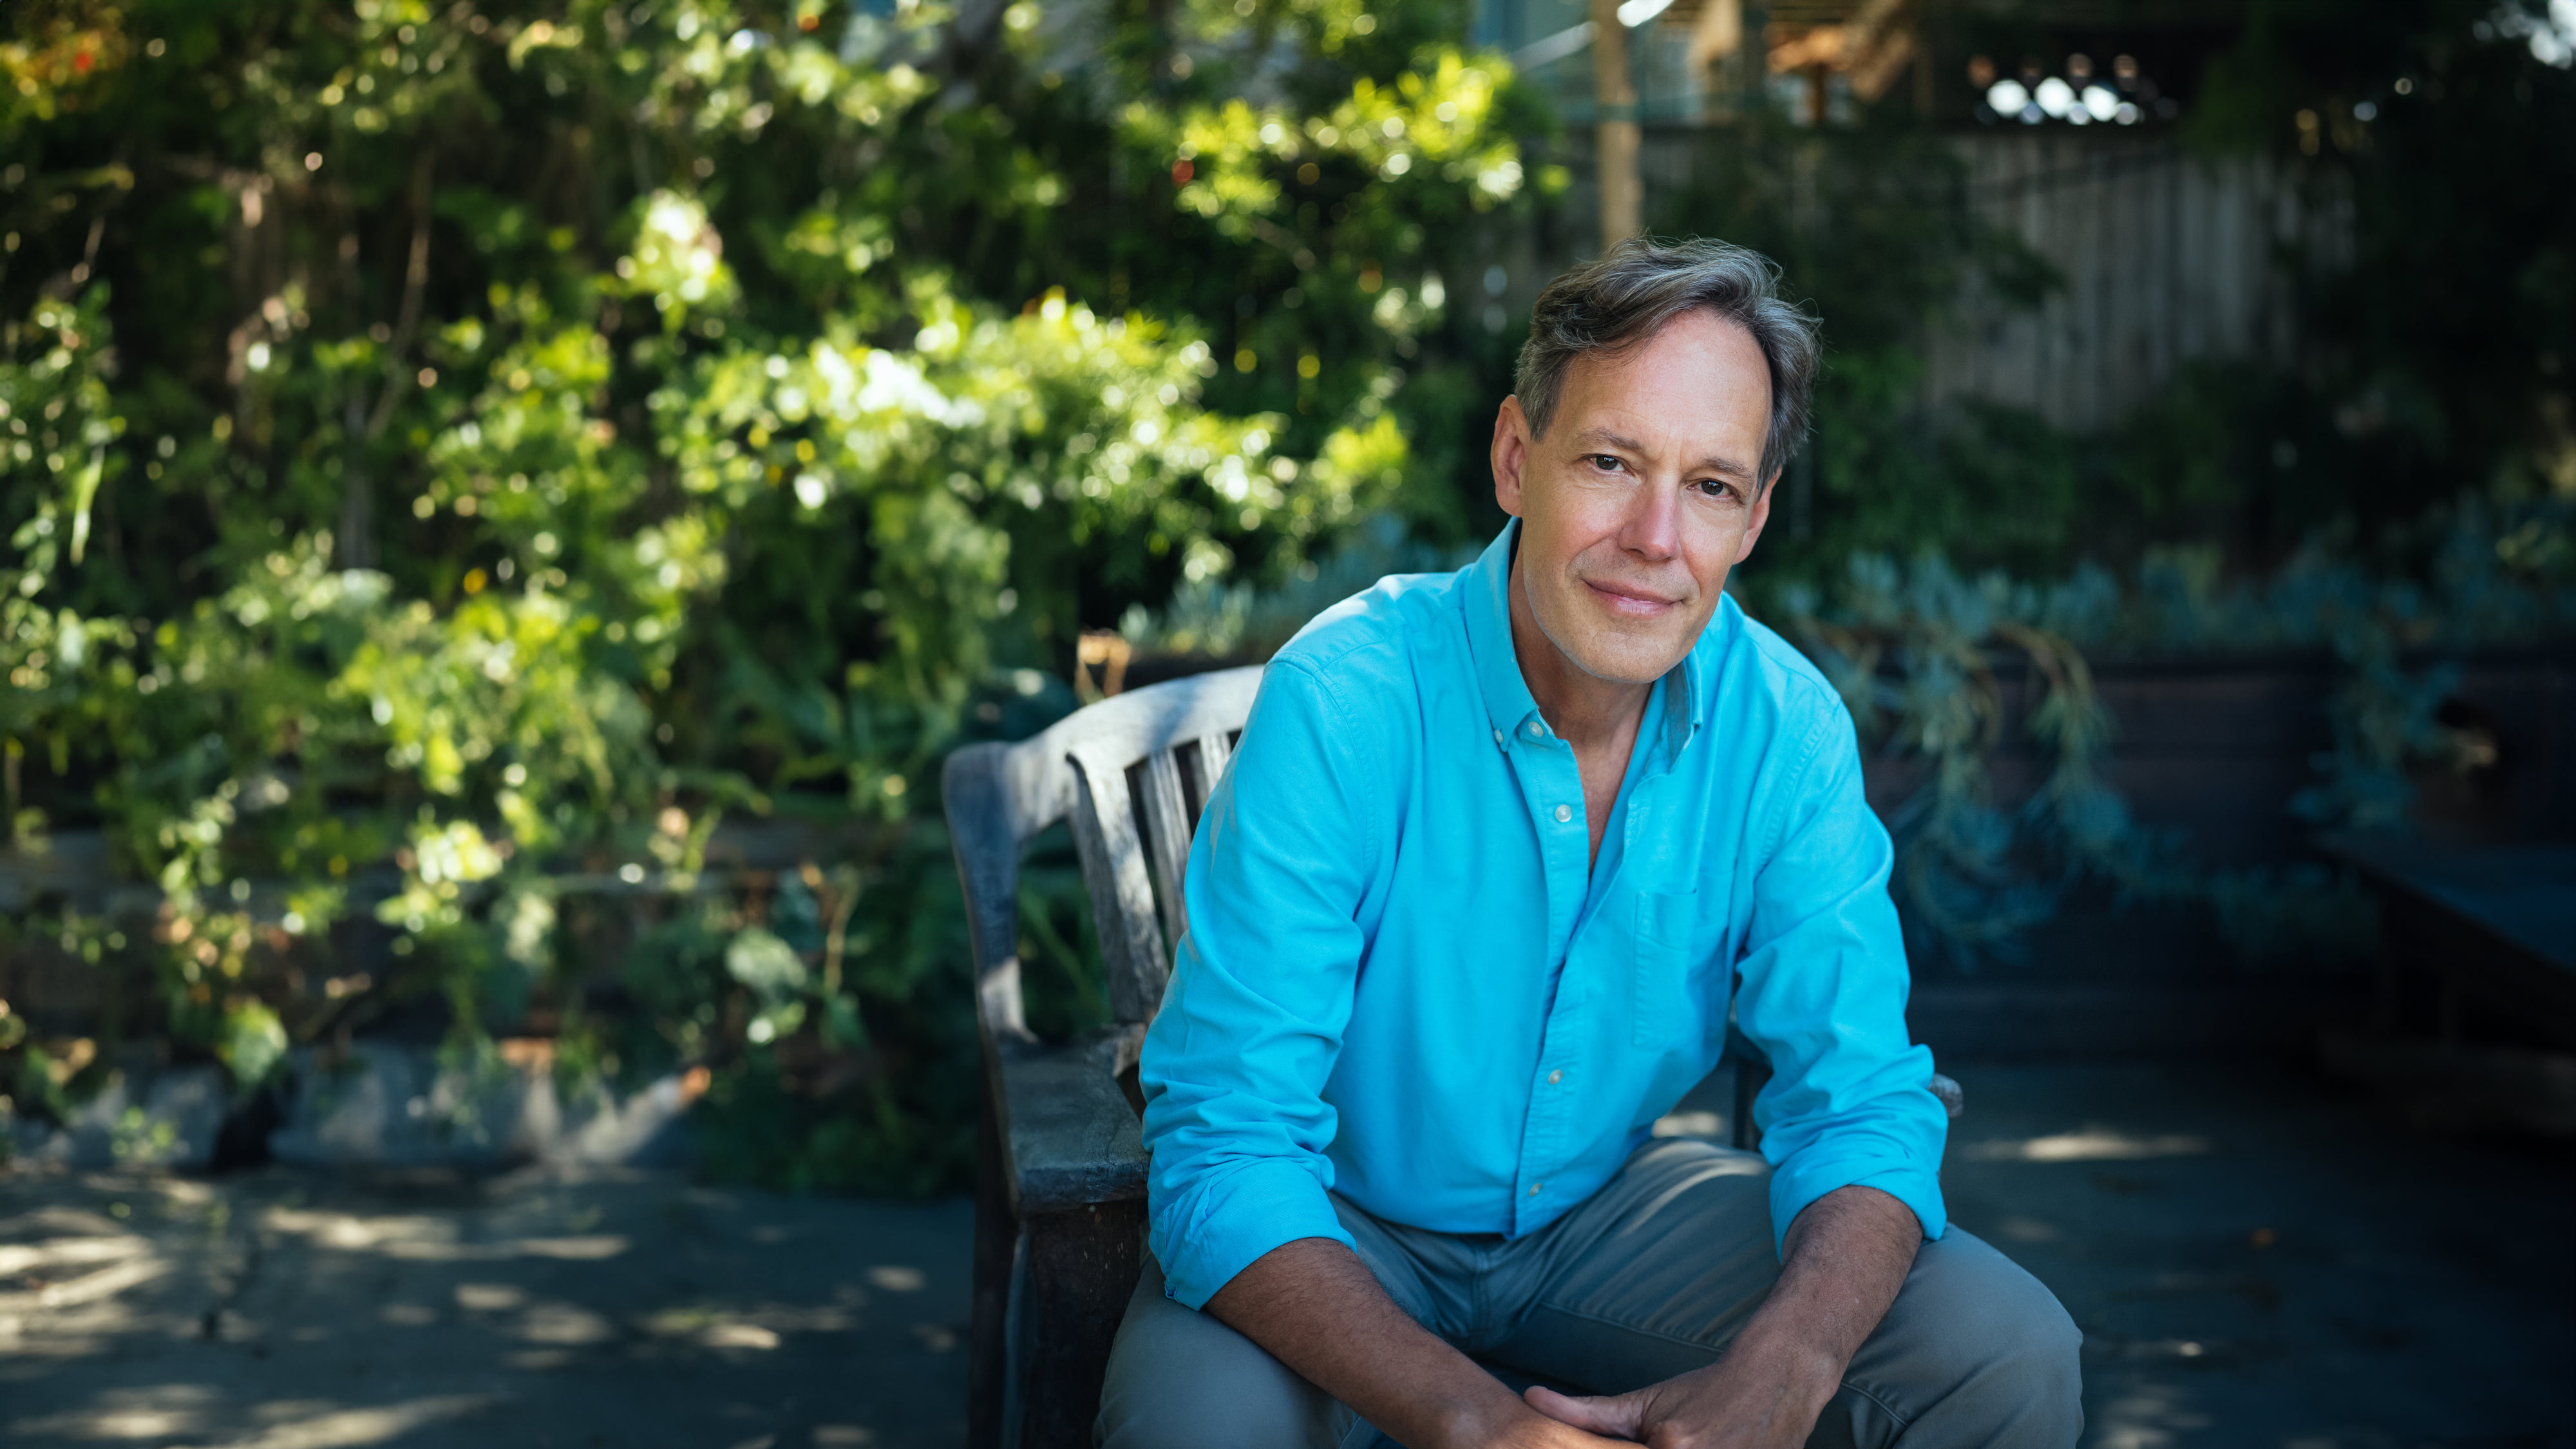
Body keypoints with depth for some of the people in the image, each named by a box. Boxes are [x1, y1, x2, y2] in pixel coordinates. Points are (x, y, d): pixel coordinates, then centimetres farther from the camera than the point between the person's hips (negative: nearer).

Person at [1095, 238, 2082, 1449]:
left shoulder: (1788, 729, -12)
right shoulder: (1338, 707, -25)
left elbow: (1858, 1103, -11)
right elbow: (1227, 1151, -28)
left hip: (1609, 1209, 4)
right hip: (1341, 1233, -3)